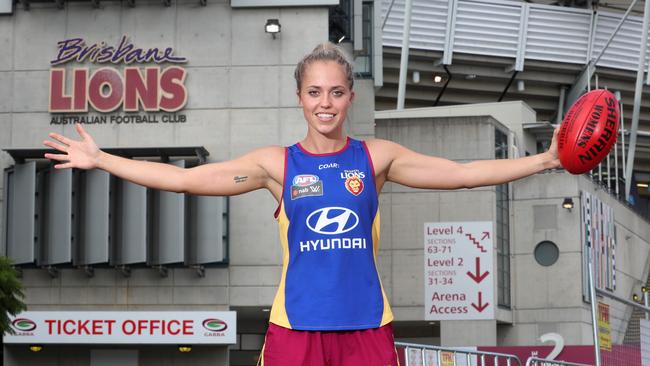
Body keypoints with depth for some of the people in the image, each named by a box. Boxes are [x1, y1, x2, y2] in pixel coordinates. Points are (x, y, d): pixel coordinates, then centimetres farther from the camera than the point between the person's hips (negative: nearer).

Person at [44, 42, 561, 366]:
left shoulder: (376, 157, 5)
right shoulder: (277, 163, 3)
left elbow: (461, 173, 1)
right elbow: (185, 178, 0)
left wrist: (544, 160, -7)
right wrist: (100, 160, -3)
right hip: (296, 324, 0)